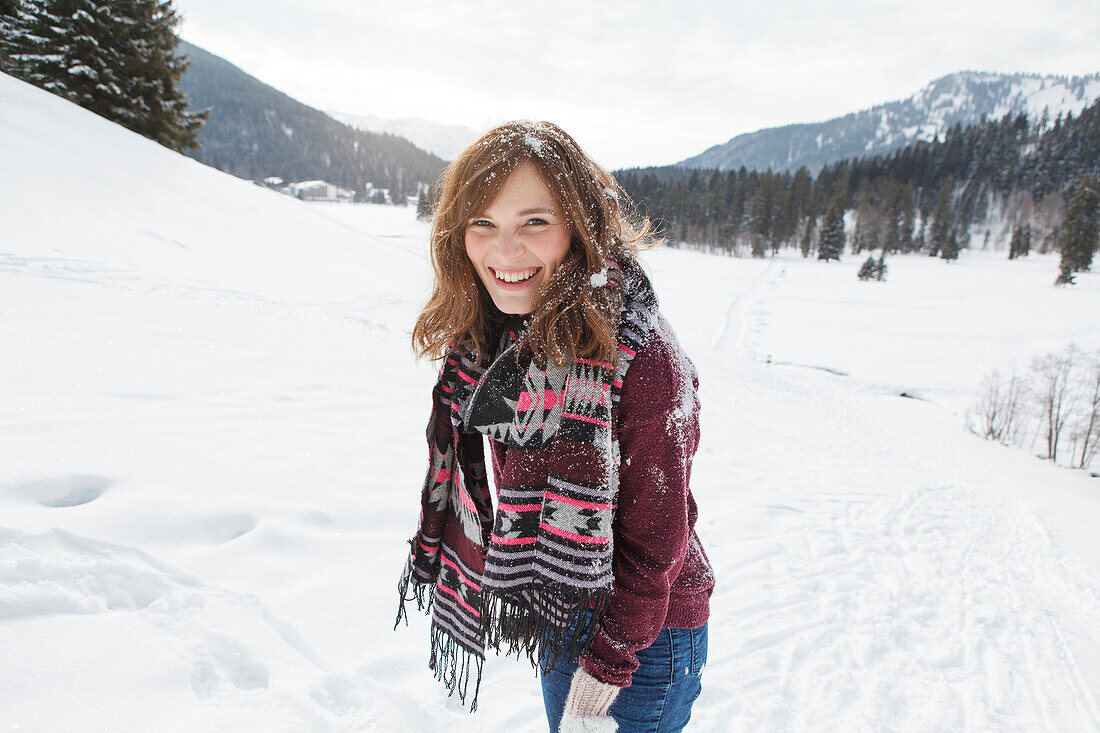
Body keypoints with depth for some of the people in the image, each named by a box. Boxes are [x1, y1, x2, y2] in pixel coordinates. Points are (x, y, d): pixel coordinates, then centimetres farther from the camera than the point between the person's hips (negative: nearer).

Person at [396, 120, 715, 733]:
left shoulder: (638, 354, -27)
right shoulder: (479, 336, -6)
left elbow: (655, 540, -20)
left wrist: (605, 672, -15)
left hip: (641, 636, -6)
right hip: (555, 619, 6)